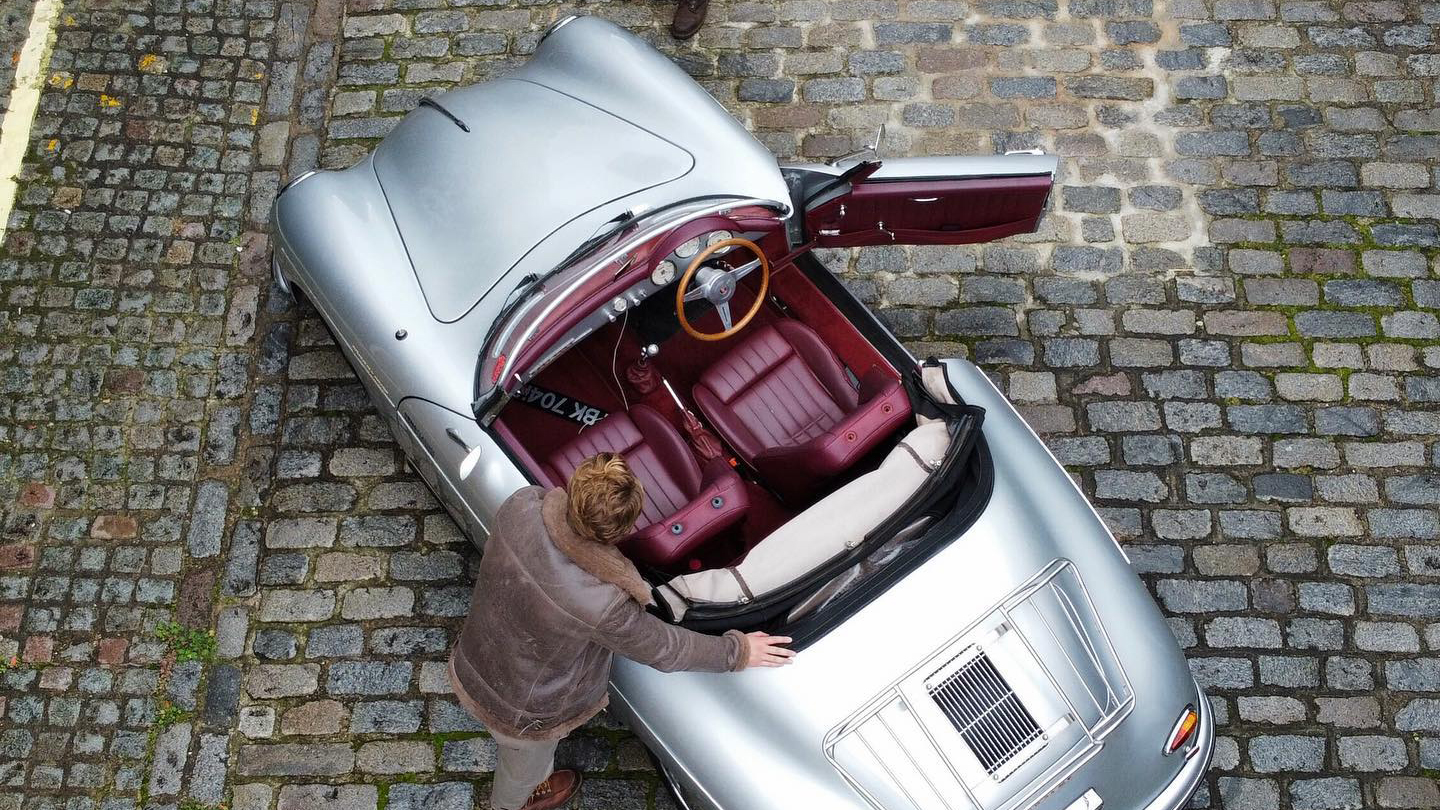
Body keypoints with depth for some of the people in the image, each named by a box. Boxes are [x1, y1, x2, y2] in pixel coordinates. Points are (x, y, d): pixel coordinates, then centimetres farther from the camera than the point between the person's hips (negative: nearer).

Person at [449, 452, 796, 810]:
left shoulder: (522, 504, -30)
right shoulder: (602, 606, -42)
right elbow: (664, 649, -22)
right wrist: (739, 651, -8)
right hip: (519, 714, -5)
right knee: (526, 766, 34)